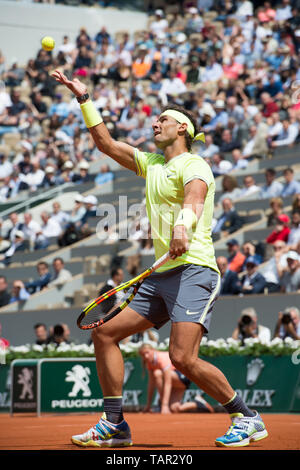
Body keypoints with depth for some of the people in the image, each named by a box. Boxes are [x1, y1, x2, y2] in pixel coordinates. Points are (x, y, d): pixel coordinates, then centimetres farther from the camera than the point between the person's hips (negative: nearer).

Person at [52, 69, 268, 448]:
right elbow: (105, 143, 27)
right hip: (159, 275, 9)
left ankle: (247, 420, -8)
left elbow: (194, 198, -25)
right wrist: (84, 99, 22)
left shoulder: (193, 165, -4)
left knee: (182, 358, -22)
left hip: (193, 270, -9)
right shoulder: (151, 164, 22)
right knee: (104, 334, 6)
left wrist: (182, 225, -46)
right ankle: (114, 426, 12)